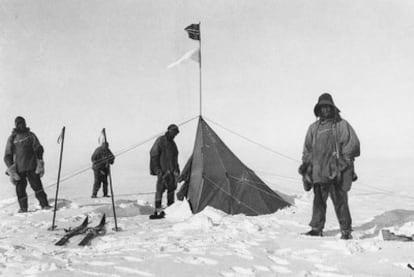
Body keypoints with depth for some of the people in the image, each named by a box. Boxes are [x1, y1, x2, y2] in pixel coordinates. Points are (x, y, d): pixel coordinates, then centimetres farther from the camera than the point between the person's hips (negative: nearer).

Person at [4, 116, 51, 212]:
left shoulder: (30, 135, 9)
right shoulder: (12, 138, 9)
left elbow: (38, 149, 6)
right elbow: (7, 156, 9)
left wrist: (40, 163, -6)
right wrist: (11, 168, -2)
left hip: (32, 166, -1)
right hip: (18, 168, 1)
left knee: (37, 185, -7)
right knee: (20, 188, 0)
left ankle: (44, 204, -4)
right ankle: (23, 207, 13)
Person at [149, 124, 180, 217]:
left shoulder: (172, 143, 20)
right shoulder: (160, 141, -3)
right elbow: (153, 155, -8)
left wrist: (176, 170, 19)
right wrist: (157, 168, -14)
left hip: (172, 170, 8)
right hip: (163, 170, -8)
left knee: (171, 188, 7)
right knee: (160, 188, -12)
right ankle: (157, 210, -11)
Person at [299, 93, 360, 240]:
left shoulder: (341, 125, 4)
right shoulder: (313, 128, 17)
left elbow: (353, 144, 0)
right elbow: (307, 148, 22)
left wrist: (343, 160, -8)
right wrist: (305, 163, 11)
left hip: (336, 170, -4)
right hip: (318, 171, 4)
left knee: (340, 201, -3)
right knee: (318, 201, 6)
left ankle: (346, 230, 6)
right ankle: (317, 228, 15)